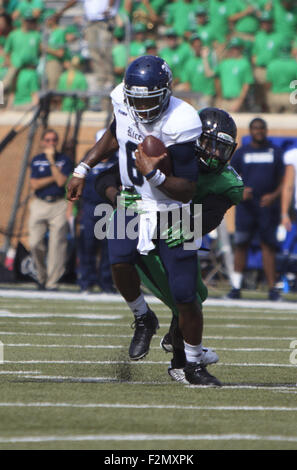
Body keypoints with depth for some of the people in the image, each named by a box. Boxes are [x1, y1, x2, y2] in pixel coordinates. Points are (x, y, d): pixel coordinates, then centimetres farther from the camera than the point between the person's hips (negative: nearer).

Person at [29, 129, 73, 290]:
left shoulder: (64, 160, 5)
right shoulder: (36, 160, 12)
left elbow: (61, 181, -10)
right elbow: (35, 184, 1)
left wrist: (51, 160, -10)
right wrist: (54, 178, -5)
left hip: (58, 205, -2)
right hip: (39, 205, 2)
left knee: (57, 244, -7)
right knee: (35, 243, -5)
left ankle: (52, 282, -5)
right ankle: (42, 276, 14)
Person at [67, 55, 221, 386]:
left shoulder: (179, 126, -28)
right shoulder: (124, 103, -10)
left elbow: (187, 192, -23)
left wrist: (153, 175, -38)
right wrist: (82, 170, 13)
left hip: (171, 209, -4)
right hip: (133, 201, 4)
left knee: (185, 297, -4)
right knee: (120, 262, -23)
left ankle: (194, 365, 18)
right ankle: (143, 319, 7)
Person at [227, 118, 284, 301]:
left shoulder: (276, 152, 10)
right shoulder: (241, 152, 10)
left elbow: (283, 179, 8)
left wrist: (274, 195, -10)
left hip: (268, 205, -1)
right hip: (246, 206, 1)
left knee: (268, 245, -3)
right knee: (241, 244, -1)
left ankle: (272, 288, -3)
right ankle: (236, 286, 3)